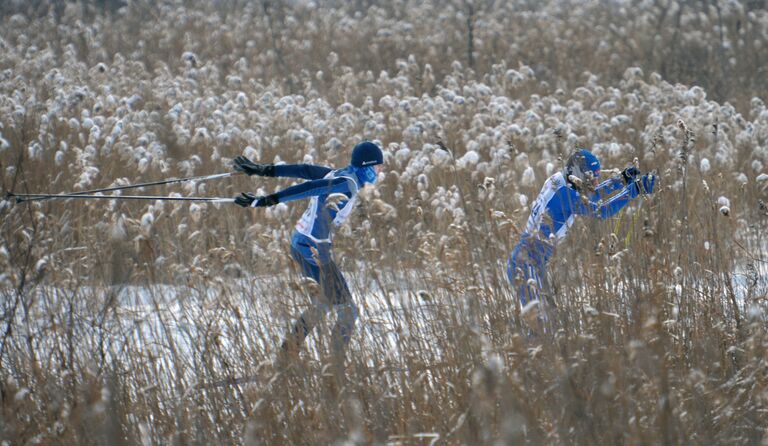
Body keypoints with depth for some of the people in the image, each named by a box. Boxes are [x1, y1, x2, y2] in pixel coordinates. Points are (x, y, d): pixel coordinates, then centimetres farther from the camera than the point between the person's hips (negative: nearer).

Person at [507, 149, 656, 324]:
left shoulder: (557, 182, 9)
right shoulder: (563, 194, -19)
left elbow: (590, 195, 24)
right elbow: (602, 210, -21)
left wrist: (622, 180, 17)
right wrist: (635, 189, -20)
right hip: (528, 264, -10)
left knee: (547, 314, 13)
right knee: (538, 320, -14)